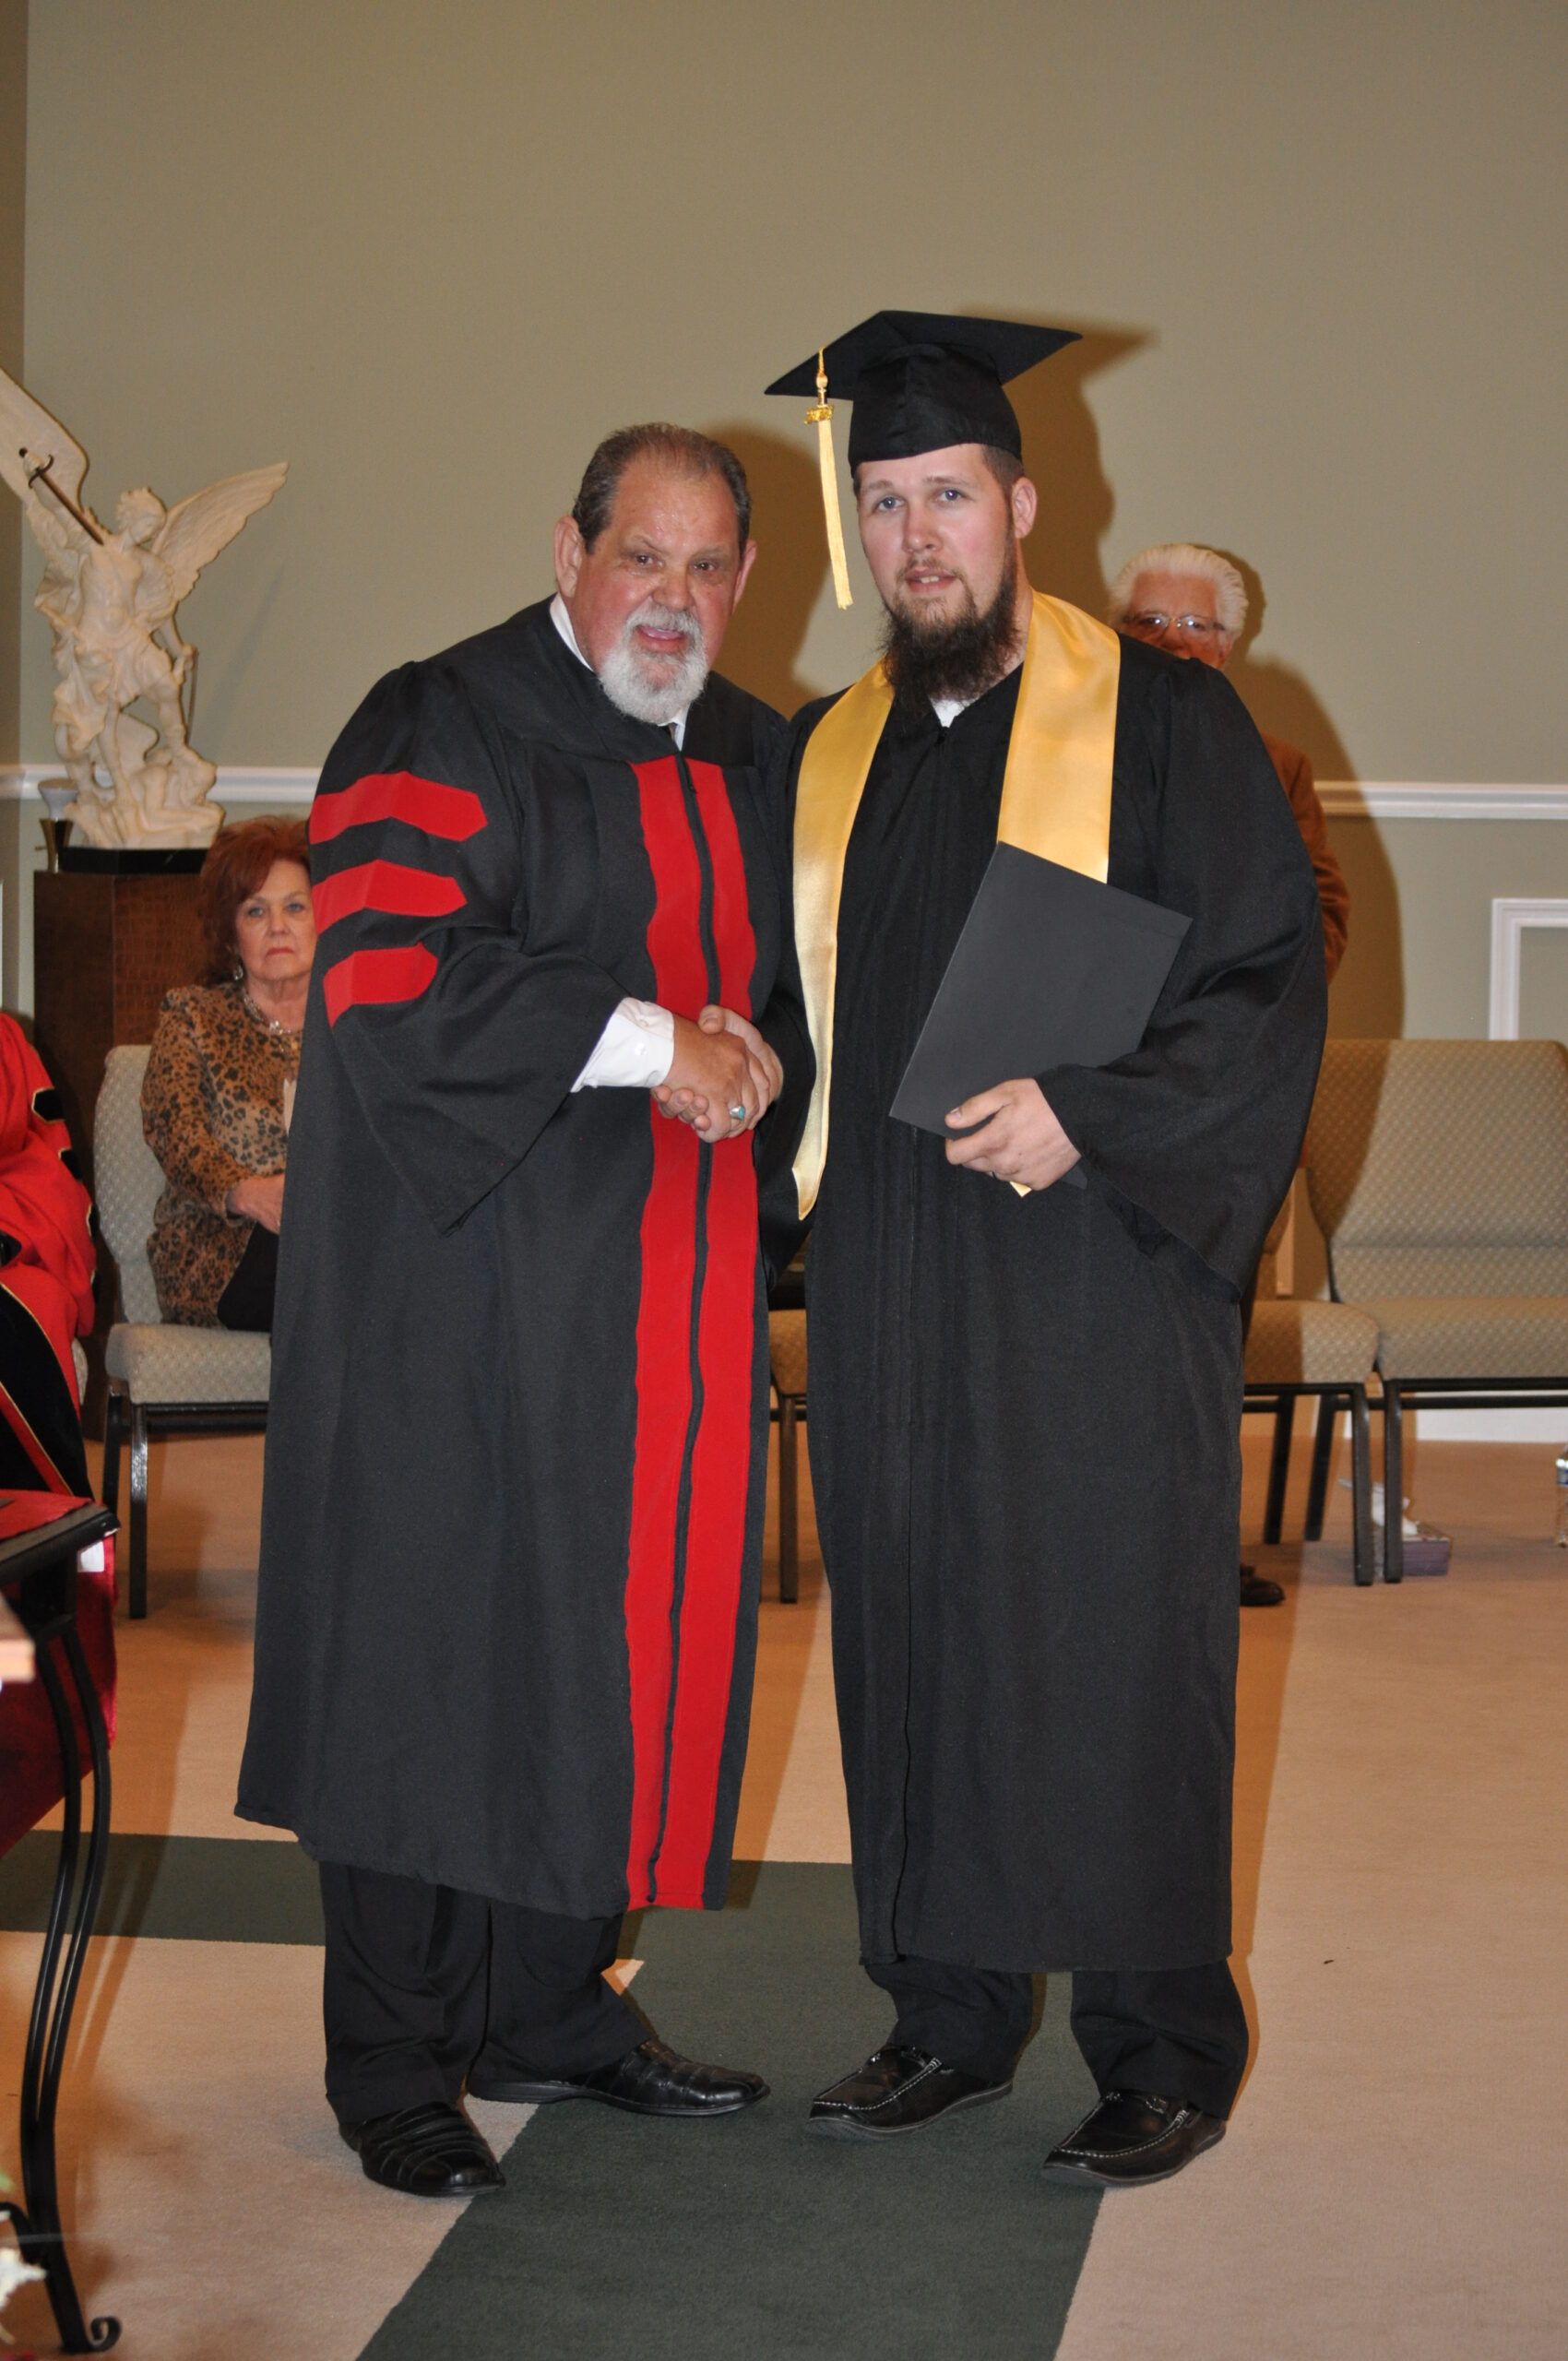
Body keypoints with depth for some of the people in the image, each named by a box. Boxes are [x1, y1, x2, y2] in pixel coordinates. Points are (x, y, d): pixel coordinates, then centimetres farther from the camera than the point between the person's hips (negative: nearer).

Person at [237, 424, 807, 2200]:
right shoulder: (444, 729, -7)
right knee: (436, 1643, -1)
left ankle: (545, 2011, 23)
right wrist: (645, 1040, -18)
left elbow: (801, 969, 19)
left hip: (670, 1296, 6)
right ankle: (393, 2066, 10)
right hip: (467, 1282, -6)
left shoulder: (753, 760, 14)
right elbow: (391, 982, -18)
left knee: (616, 1643, 9)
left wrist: (754, 1046, -4)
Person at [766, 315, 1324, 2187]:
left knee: (1114, 1647, 0)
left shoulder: (1160, 722, -4)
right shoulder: (824, 755, 12)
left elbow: (1271, 980, -8)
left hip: (1102, 1266, -5)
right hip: (890, 1294, 5)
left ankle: (1163, 2049, 13)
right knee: (912, 1640, 9)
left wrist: (1085, 1114, -18)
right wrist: (807, 1154, 7)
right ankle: (948, 2015, 22)